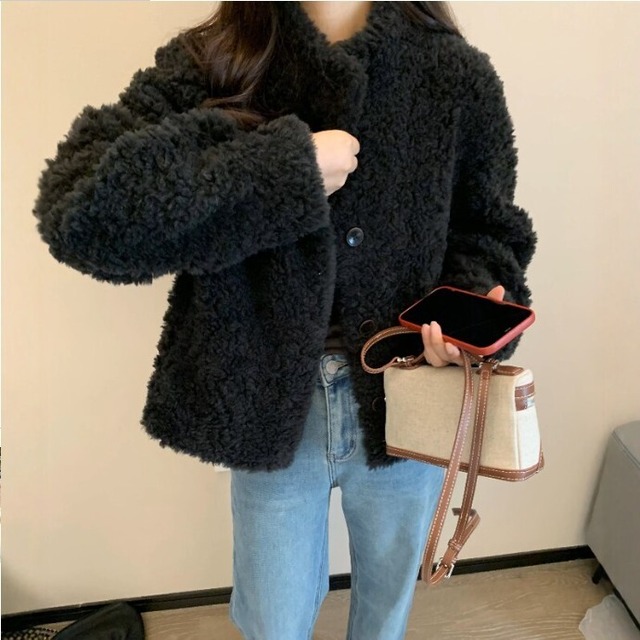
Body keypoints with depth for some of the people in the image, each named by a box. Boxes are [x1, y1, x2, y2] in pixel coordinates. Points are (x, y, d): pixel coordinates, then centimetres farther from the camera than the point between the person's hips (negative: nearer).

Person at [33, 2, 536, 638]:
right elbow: (78, 210, -26)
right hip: (272, 412, -1)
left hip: (405, 408, 2)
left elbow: (490, 233, 3)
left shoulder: (459, 75, -8)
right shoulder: (209, 65, -12)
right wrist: (286, 166, -28)